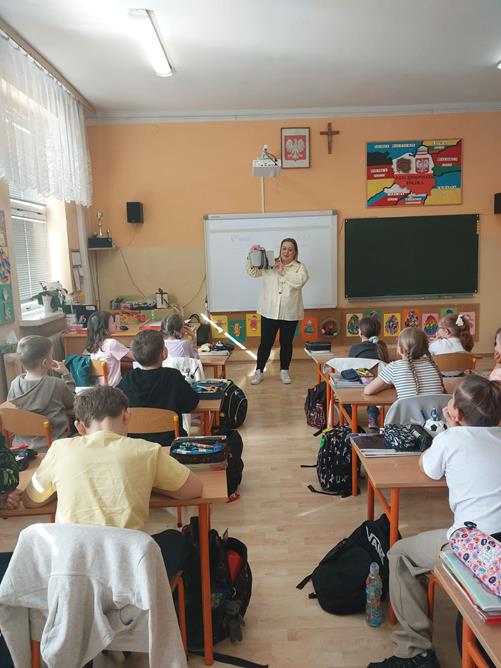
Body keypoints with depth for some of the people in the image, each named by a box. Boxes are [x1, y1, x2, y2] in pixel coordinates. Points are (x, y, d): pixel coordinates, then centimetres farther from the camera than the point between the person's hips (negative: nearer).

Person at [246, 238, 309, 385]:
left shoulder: (300, 267, 3)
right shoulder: (269, 264, 6)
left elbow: (300, 280, -16)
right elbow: (252, 272, 2)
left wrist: (283, 271, -18)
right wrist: (251, 256, -11)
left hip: (290, 313, 0)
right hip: (269, 311, 0)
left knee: (286, 343, 11)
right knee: (266, 342, 4)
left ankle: (284, 371, 26)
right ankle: (259, 371, 17)